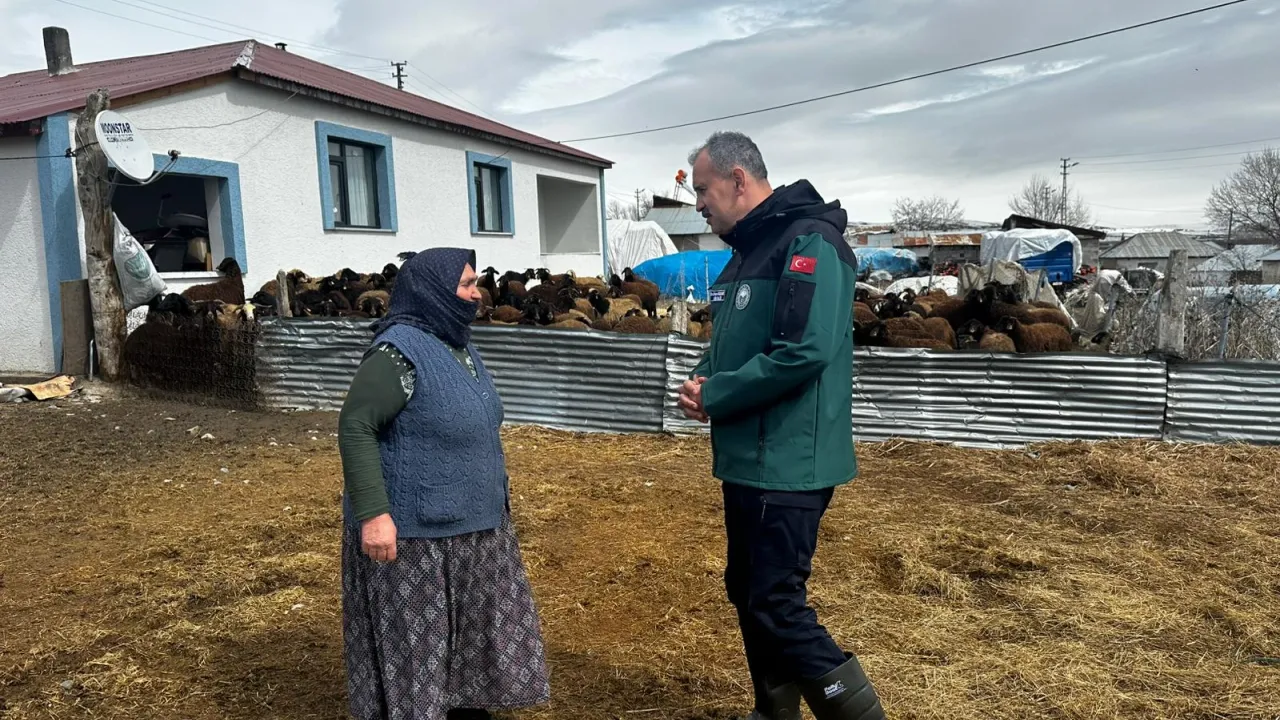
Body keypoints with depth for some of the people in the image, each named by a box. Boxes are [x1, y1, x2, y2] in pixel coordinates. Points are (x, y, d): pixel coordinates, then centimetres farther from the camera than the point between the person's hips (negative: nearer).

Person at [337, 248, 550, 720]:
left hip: (473, 529, 9)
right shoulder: (399, 351, -19)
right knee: (414, 645, 6)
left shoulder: (460, 346, 9)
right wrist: (373, 513, -28)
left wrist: (496, 491, 21)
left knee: (476, 637, 19)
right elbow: (355, 427, -23)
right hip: (415, 534, -9)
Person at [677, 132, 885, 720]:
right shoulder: (748, 251, 15)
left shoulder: (807, 242, -15)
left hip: (786, 464, -10)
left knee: (778, 607, -7)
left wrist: (714, 397, -16)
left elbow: (804, 352, -26)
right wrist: (702, 380, 0)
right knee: (748, 593, 18)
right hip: (747, 459, 10)